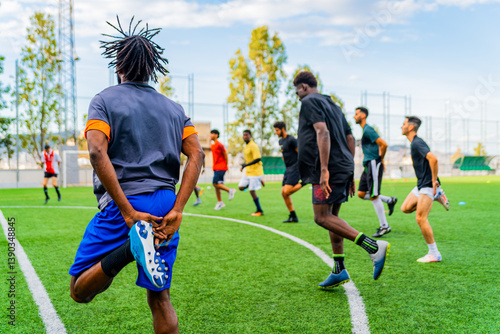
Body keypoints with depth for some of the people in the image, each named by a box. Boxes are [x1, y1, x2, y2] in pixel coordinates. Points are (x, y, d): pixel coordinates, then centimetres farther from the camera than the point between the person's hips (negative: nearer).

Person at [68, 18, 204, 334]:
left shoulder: (105, 100, 4)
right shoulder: (174, 108, 14)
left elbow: (97, 152, -14)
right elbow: (197, 154, 1)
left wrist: (128, 213, -15)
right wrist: (176, 212, -5)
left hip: (121, 205, -4)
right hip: (165, 207, 4)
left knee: (80, 291, 5)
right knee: (160, 298, 15)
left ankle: (133, 242, -21)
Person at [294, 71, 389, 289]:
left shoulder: (309, 102, -2)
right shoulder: (332, 104, 25)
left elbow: (322, 132, -19)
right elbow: (349, 138, 22)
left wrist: (324, 169, -25)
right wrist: (350, 173, 23)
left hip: (330, 169, -9)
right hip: (343, 167, 9)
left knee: (322, 217, -9)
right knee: (331, 216, 13)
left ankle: (374, 247, -19)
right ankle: (339, 271, 14)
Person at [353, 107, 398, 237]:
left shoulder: (368, 130, -13)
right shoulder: (364, 130, 17)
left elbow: (384, 144, -21)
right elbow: (380, 145, 27)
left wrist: (380, 159, -8)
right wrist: (380, 159, 17)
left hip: (373, 164, -10)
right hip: (368, 165, 10)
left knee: (373, 196, -6)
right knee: (361, 194, 9)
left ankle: (384, 226, 2)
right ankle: (389, 200, 18)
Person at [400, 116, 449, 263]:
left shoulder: (417, 143, -17)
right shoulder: (414, 143, 14)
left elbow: (433, 159, -31)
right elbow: (430, 159, 26)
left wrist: (434, 181, -24)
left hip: (428, 185, -10)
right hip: (421, 184, 10)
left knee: (420, 218, -9)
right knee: (405, 208, 9)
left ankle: (434, 254, -1)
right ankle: (437, 195, 15)